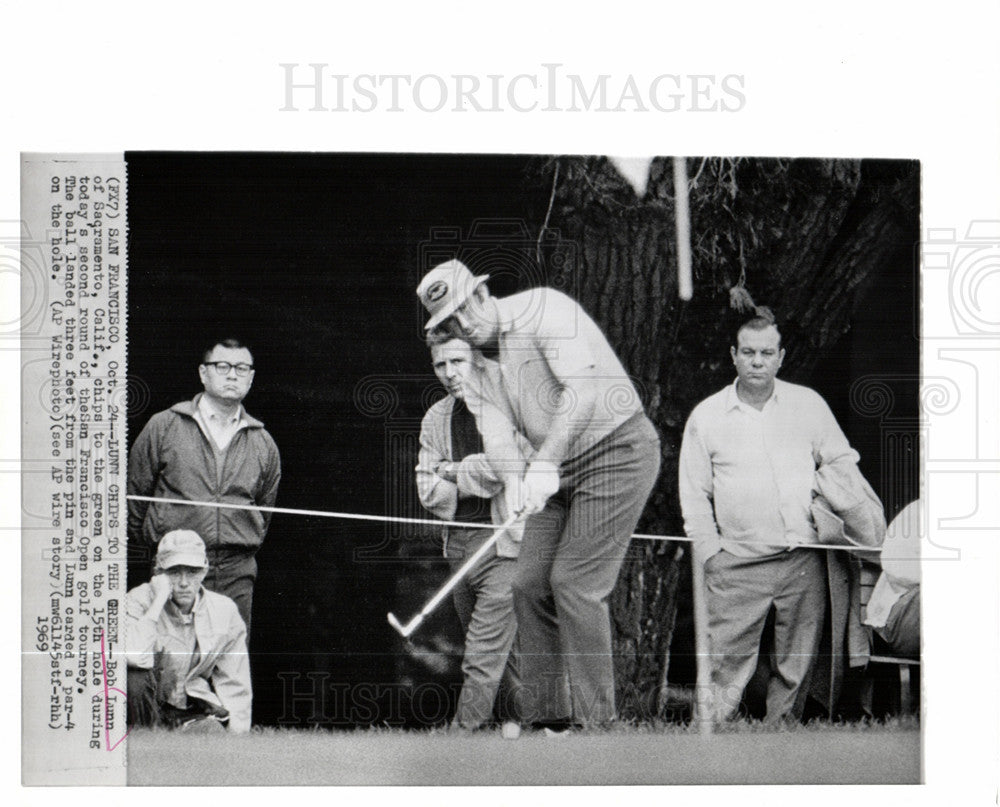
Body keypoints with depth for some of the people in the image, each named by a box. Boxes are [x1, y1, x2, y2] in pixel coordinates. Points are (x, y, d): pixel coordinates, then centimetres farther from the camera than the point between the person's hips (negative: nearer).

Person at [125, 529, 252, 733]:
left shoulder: (224, 611, -2)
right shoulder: (139, 600, -12)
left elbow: (234, 685, 4)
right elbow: (134, 657, -34)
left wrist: (238, 736, -7)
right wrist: (159, 600, -27)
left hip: (195, 712, 0)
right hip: (151, 707, 0)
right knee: (135, 675, -32)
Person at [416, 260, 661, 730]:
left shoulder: (544, 308, -16)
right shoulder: (481, 361, 9)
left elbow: (583, 390, -29)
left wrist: (546, 462, -37)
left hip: (617, 450, -8)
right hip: (559, 468, 8)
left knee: (573, 581, -15)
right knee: (529, 584, 0)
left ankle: (593, 722, -9)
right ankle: (547, 719, 6)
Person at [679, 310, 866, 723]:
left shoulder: (808, 404, 11)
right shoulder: (706, 416, 8)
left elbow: (843, 463, 20)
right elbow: (694, 494, 9)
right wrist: (709, 551, 0)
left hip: (804, 560, 2)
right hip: (739, 564, -2)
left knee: (795, 665, 5)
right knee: (726, 663, -8)